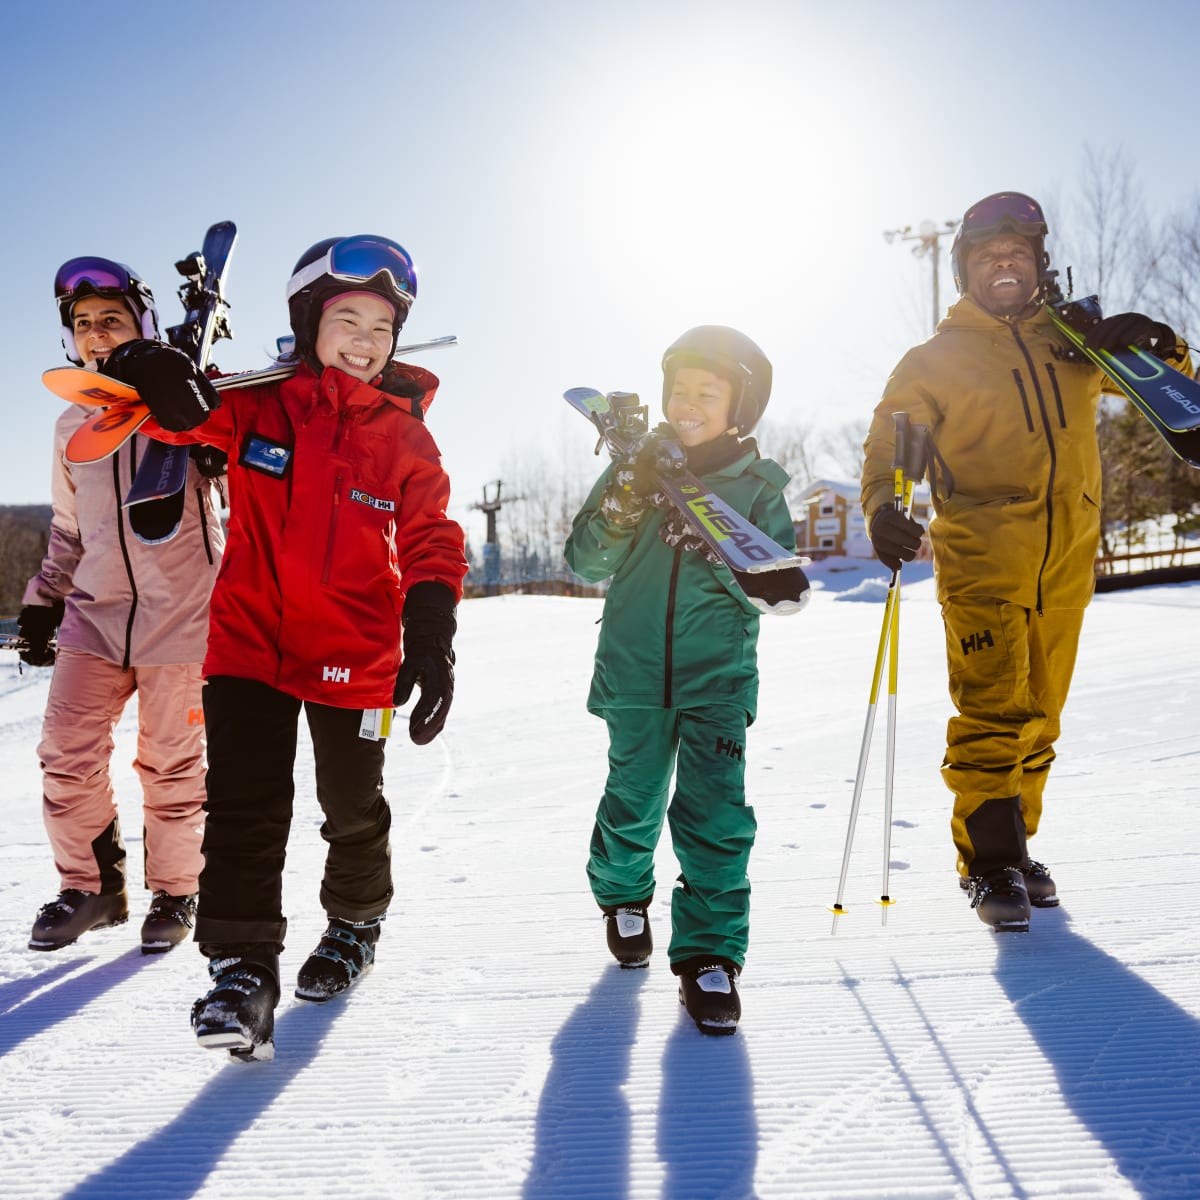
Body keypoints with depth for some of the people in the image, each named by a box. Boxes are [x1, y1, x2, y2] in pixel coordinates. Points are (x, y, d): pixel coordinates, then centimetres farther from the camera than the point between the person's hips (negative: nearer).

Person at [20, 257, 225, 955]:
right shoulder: (73, 426, 16)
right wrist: (44, 600, 19)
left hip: (181, 612, -4)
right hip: (95, 610, 5)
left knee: (172, 764, 2)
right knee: (67, 753, -3)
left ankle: (176, 891, 20)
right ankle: (92, 885, 15)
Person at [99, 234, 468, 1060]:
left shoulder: (404, 435, 0)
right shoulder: (256, 403, -2)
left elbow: (433, 542, -1)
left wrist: (431, 637, -14)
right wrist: (167, 388, -31)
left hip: (355, 652, 1)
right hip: (249, 641, 0)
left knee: (353, 806, 15)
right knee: (244, 805, -8)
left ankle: (356, 921, 40)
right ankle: (242, 969, -2)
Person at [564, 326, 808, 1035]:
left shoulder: (757, 486, 1)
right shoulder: (638, 468, 4)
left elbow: (786, 592, -4)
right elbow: (585, 564, -1)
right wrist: (627, 500, -17)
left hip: (718, 677, -1)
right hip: (635, 673, 1)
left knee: (716, 814, -9)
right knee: (633, 803, 11)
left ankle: (710, 954, 3)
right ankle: (624, 896, 40)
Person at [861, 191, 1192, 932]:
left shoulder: (1074, 341, 13)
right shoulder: (937, 360, 5)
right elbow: (888, 445, 0)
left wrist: (1153, 343, -3)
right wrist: (884, 508, -21)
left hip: (1065, 565, 4)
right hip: (982, 562, -4)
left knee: (1038, 717, 10)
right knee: (993, 711, -12)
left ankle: (1013, 846, 23)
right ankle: (991, 864, -4)